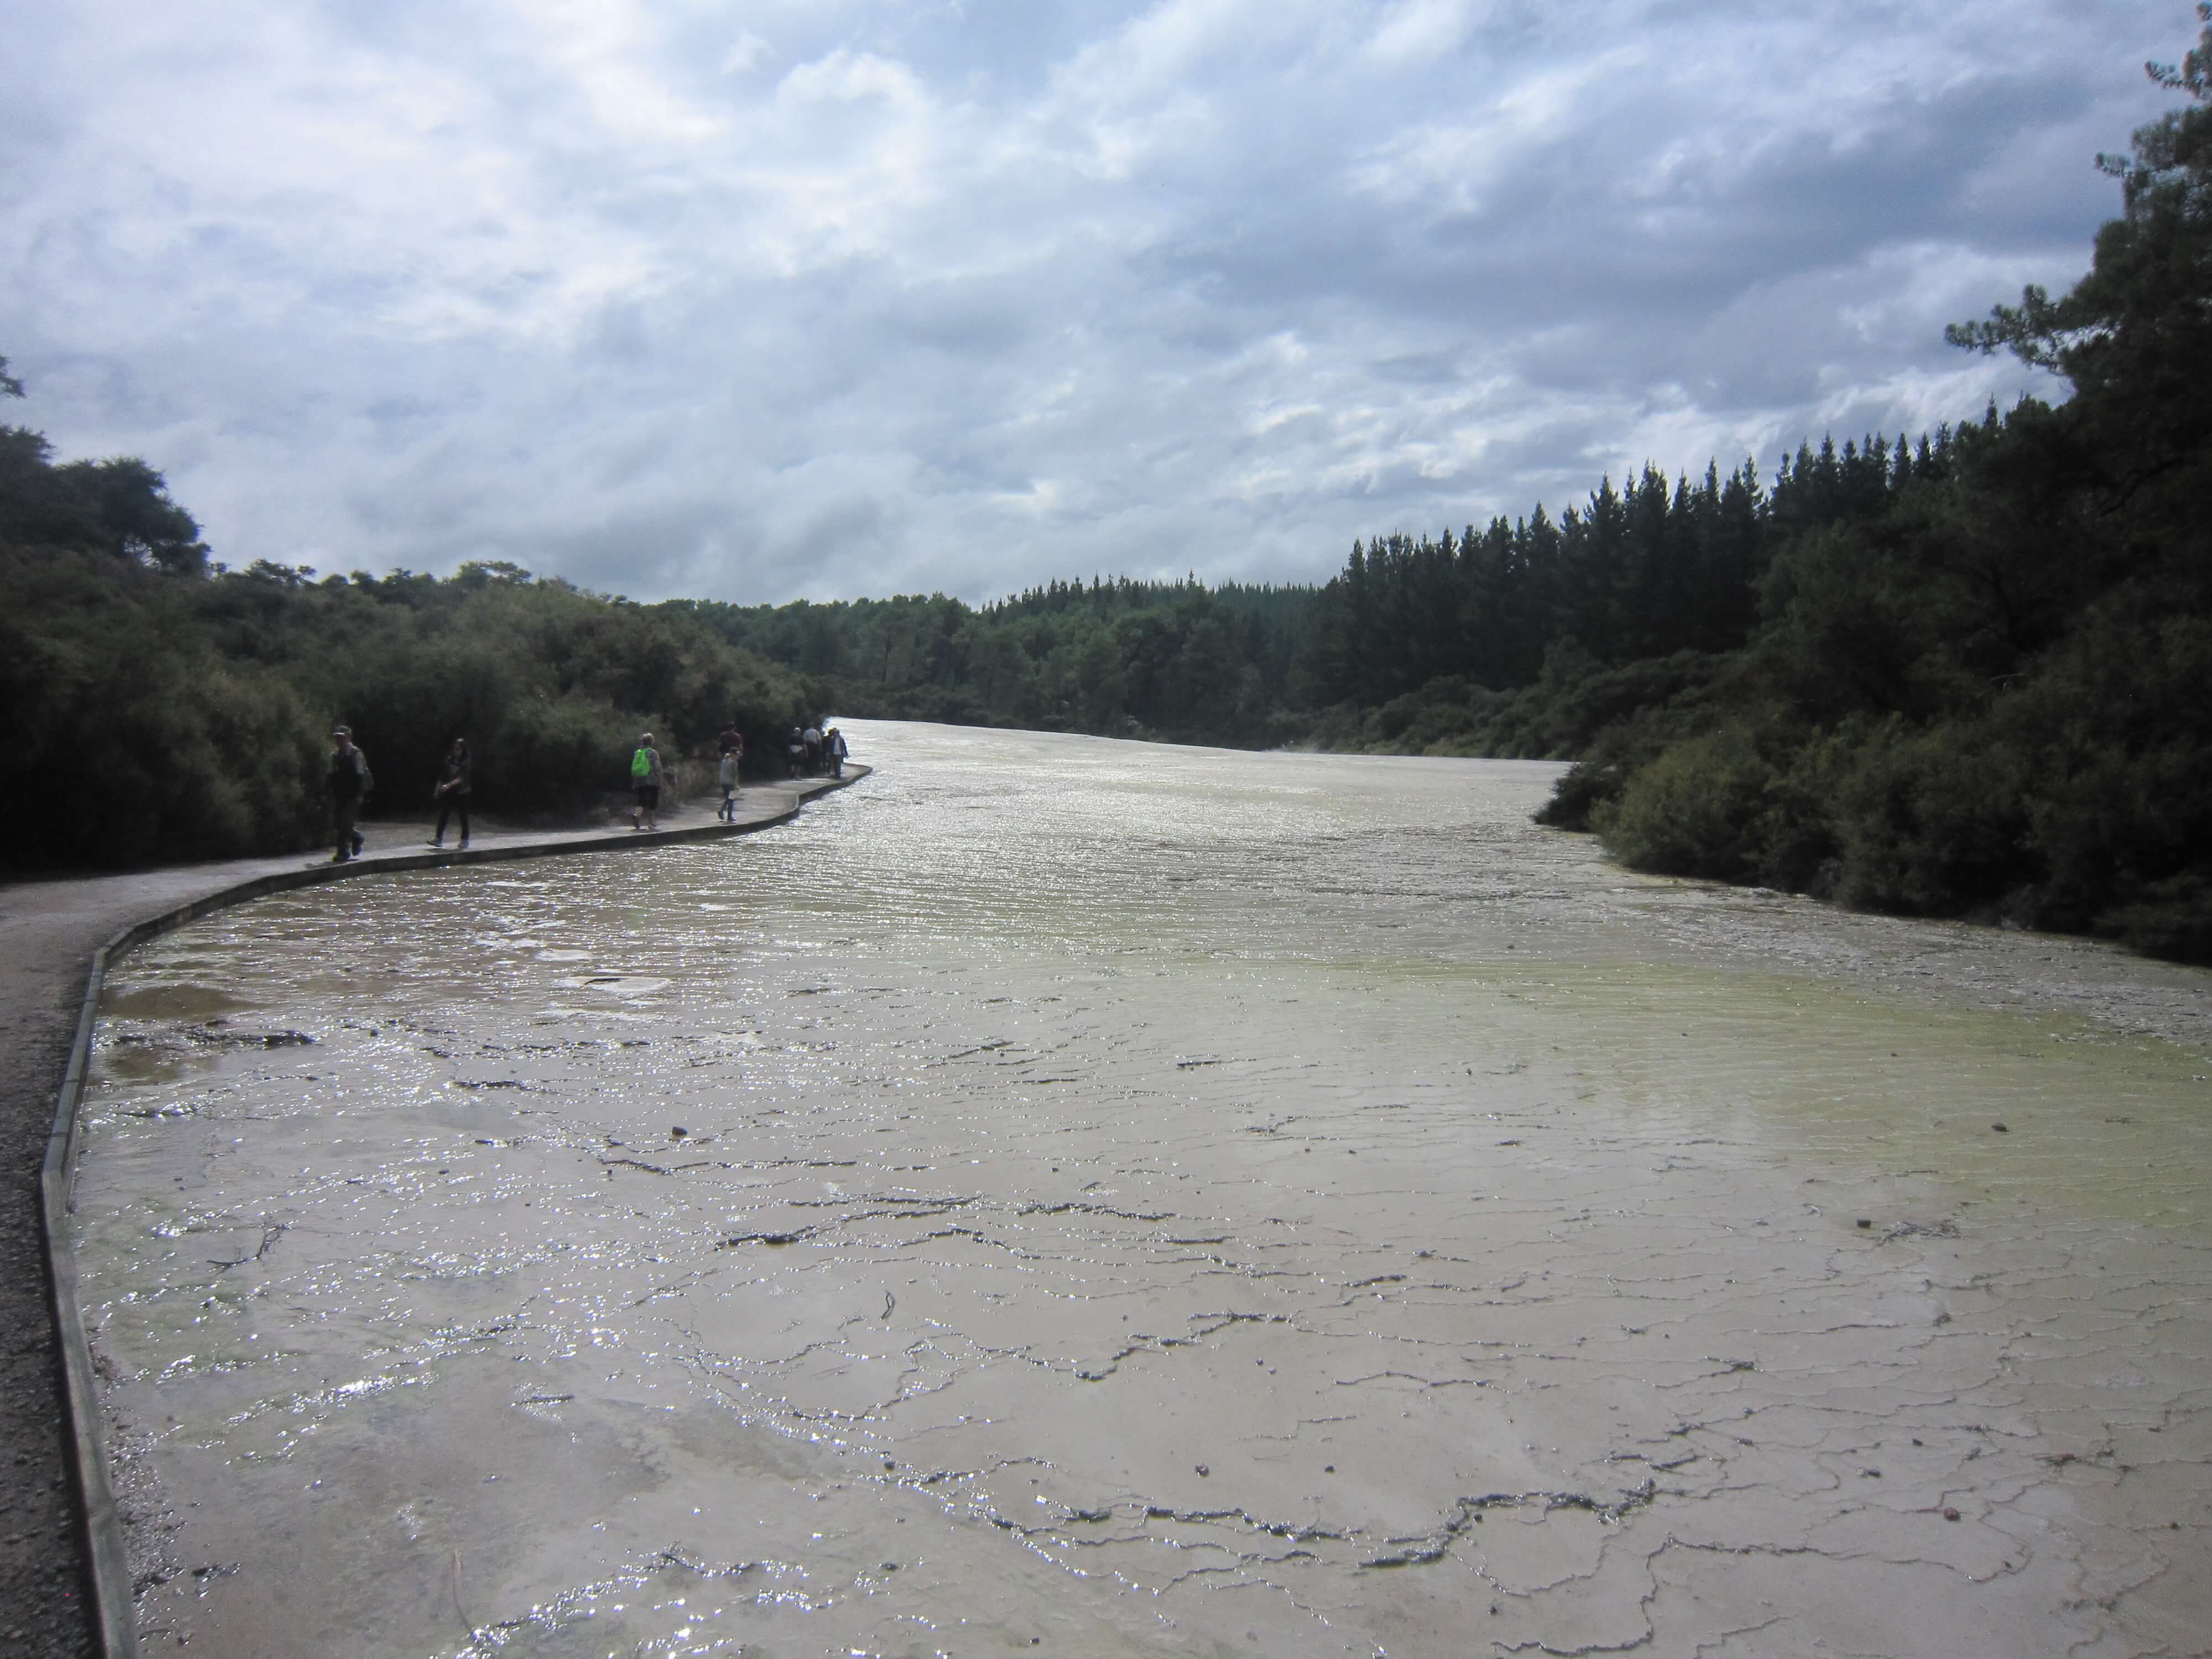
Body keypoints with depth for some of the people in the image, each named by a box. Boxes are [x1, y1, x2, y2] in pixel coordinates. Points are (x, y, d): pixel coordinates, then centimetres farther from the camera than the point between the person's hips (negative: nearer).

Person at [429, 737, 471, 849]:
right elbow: (442, 776, 10)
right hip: (448, 793, 4)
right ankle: (439, 838, 1)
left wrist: (449, 785, -31)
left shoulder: (466, 763, -9)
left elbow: (461, 778, -20)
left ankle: (465, 840, 14)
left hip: (461, 793, -4)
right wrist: (438, 789, 8)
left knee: (463, 817, 4)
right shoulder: (448, 760, 3)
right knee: (443, 815, -1)